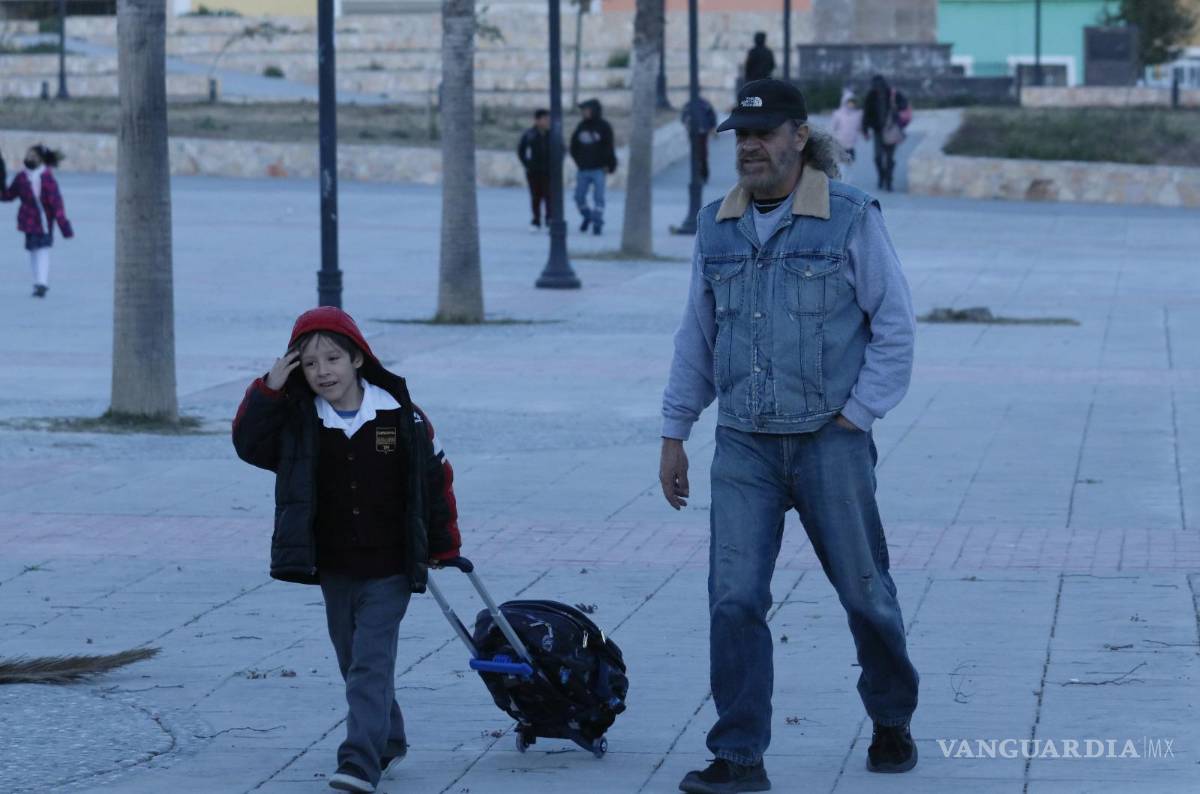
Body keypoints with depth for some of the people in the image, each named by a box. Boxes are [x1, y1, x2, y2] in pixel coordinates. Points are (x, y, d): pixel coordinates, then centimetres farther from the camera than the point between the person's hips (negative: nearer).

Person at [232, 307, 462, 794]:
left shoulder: (400, 416, -8)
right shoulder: (297, 422, -1)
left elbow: (436, 475, 2)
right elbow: (249, 444, -11)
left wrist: (443, 544, 8)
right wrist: (268, 391, -21)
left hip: (388, 570, -4)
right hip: (333, 570, 4)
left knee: (371, 664, -12)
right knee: (353, 663, 16)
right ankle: (388, 741, 35)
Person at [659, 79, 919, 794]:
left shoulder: (852, 217, -5)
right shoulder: (717, 225, 8)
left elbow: (895, 326, -2)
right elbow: (697, 335, 16)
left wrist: (856, 415, -7)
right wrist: (675, 433, 14)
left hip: (830, 441, -3)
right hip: (744, 445, 3)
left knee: (865, 592, 8)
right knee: (734, 600, -7)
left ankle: (892, 722, 32)